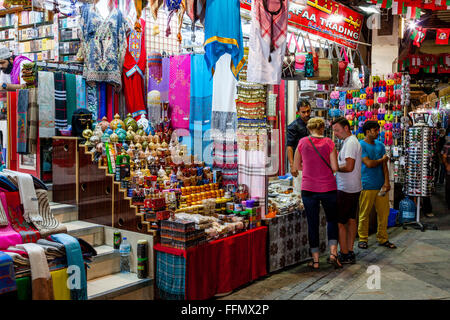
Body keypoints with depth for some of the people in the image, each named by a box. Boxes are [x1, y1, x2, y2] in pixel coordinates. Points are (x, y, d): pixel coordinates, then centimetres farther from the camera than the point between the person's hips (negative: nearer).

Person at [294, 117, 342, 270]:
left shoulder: (303, 142, -1)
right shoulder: (329, 143, -3)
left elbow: (297, 166, 7)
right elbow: (335, 168, -6)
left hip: (308, 189, 0)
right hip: (328, 188, 0)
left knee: (312, 223, 8)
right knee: (332, 219, 18)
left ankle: (315, 260, 11)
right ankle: (333, 253, 5)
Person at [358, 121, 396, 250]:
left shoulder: (380, 145, 13)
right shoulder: (361, 145, -5)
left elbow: (384, 165, 8)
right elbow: (369, 163, -15)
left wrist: (386, 182, -3)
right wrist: (382, 159, 2)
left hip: (381, 185, 6)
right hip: (367, 186, -6)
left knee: (384, 213, 7)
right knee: (364, 214, 0)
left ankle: (383, 239, 19)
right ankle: (363, 239, 13)